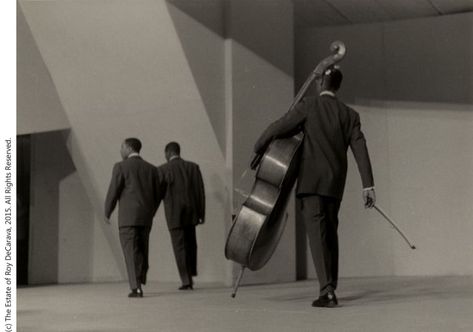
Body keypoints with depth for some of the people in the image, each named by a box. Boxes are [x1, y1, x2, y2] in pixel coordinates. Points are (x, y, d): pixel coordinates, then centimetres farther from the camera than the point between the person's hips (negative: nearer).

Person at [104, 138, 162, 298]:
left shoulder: (121, 166, -6)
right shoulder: (151, 169, 10)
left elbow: (113, 193, -8)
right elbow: (157, 196, 11)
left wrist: (107, 213, 7)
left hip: (128, 217, -5)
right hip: (145, 218, 5)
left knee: (131, 254, -4)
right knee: (141, 253, 15)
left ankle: (137, 289, -11)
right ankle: (139, 283, 18)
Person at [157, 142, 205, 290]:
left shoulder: (162, 170, -6)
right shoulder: (193, 167, 3)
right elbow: (200, 191, 0)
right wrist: (201, 213, 4)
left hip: (174, 215, -3)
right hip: (191, 212, 3)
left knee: (180, 247, 2)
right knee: (190, 244, 20)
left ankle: (186, 280, -3)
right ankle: (191, 274, 18)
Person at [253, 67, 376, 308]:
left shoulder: (308, 106, -1)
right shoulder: (350, 114, 10)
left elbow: (277, 129, -5)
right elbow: (361, 150, 0)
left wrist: (257, 150, 12)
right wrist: (368, 185, -3)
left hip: (310, 182, -5)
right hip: (335, 184, 5)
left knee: (317, 234, -11)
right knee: (330, 233, 18)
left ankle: (327, 290, -22)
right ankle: (330, 285, 26)